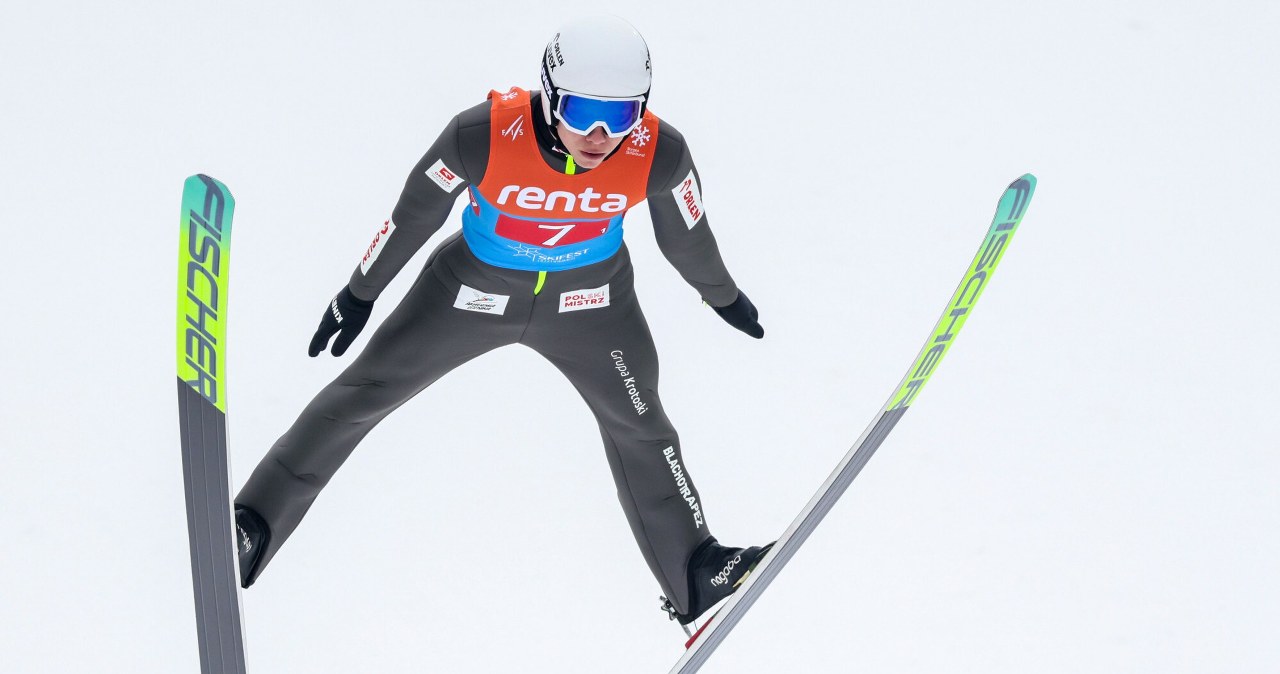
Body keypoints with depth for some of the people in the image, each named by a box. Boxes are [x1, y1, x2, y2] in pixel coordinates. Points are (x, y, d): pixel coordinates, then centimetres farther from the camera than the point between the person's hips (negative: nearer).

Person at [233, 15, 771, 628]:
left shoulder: (659, 154, -29)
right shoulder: (483, 136, -35)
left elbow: (686, 234, -7)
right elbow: (414, 213, -16)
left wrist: (723, 294, 12)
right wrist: (359, 294, -3)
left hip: (588, 300, 1)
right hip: (475, 288, -1)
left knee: (638, 425, 11)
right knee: (361, 395, 5)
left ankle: (695, 576, 29)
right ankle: (251, 529, 17)